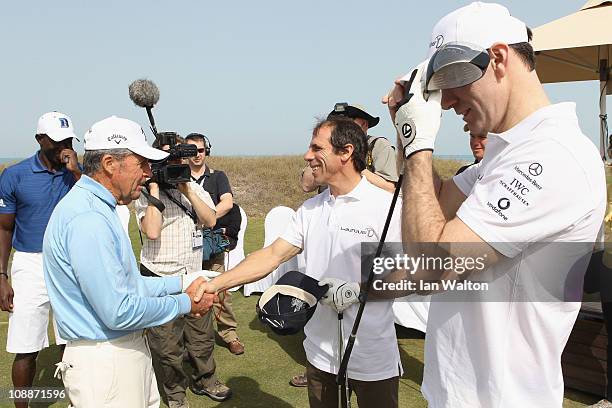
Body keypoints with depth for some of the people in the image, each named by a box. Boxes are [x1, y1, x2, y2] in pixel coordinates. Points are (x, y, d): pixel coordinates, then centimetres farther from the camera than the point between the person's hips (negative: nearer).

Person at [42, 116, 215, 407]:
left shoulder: (97, 209, 10)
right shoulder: (87, 219, -24)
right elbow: (119, 312, -25)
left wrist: (181, 283, 8)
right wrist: (185, 303, -13)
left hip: (129, 348, 10)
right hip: (105, 361, -10)